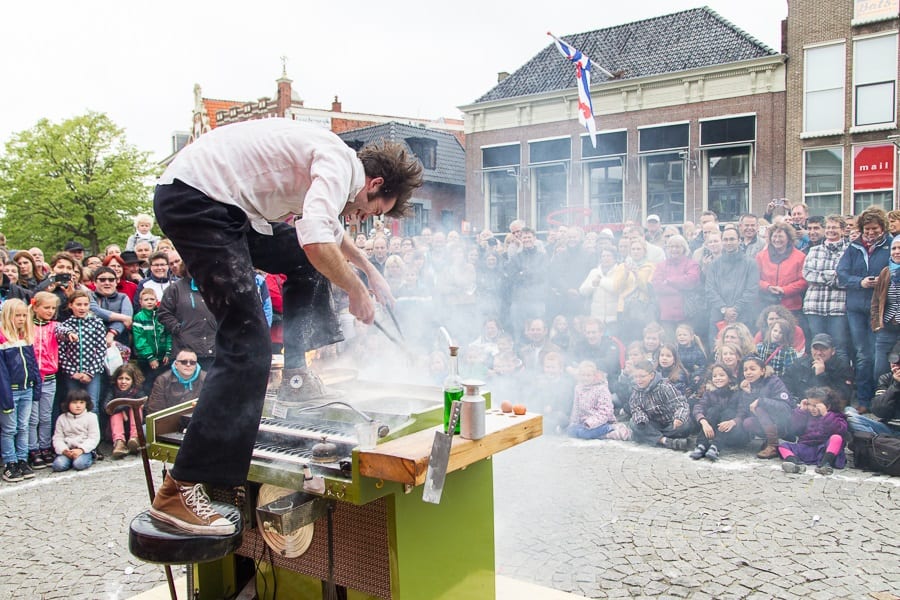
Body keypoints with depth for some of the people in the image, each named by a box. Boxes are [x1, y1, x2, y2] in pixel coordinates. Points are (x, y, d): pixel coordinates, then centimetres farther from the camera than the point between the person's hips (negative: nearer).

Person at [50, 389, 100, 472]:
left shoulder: (91, 417, 0)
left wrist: (81, 450, -19)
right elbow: (57, 438, 5)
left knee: (79, 464, -30)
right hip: (67, 450, 2)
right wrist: (64, 450, -14)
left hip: (84, 449, -2)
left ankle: (89, 459, 1)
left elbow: (94, 438, -5)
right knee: (58, 465, -25)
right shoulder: (62, 418, 8)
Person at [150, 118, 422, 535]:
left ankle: (296, 375, 27)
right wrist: (356, 290, -10)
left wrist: (370, 271, 39)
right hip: (193, 199, -11)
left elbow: (332, 229, 40)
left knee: (304, 265, 24)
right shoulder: (340, 164, -11)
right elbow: (317, 243, -28)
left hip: (216, 202, 11)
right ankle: (179, 490, -16)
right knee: (248, 343, -17)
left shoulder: (330, 160, 19)